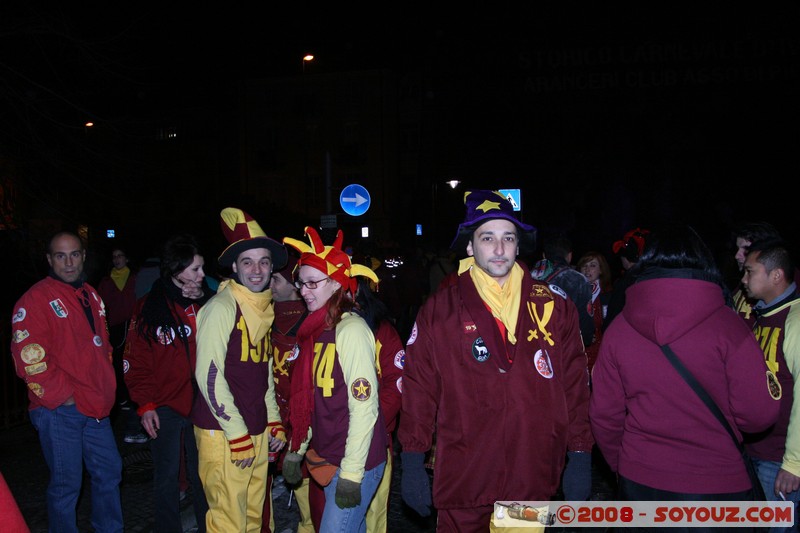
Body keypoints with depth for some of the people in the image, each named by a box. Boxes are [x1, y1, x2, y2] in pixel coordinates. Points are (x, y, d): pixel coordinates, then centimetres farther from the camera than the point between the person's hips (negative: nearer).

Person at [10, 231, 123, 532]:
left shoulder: (91, 295, 13)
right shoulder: (35, 299, -11)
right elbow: (28, 358, -16)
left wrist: (106, 388, 11)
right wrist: (63, 396, -14)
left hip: (95, 407, 7)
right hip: (59, 412, -7)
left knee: (109, 471, 16)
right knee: (66, 484, 3)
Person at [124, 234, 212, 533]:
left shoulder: (207, 303, 3)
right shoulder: (150, 308, -5)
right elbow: (136, 361, -4)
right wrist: (144, 404, -7)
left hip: (202, 405, 2)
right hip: (166, 407, -2)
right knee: (167, 477, 10)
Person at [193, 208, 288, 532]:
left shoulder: (264, 309, 12)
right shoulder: (221, 308, -11)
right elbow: (209, 376, -15)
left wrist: (274, 422, 13)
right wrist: (238, 434, -13)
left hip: (257, 432, 7)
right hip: (223, 432, -7)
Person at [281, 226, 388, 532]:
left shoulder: (352, 330, -17)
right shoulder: (316, 330, 8)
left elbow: (364, 407, -20)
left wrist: (351, 473, -19)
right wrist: (296, 451, 14)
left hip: (356, 462, -8)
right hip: (327, 460, 8)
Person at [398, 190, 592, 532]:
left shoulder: (554, 307, 2)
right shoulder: (439, 310, -2)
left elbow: (575, 384, 5)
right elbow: (418, 388, -1)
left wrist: (580, 457, 4)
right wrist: (412, 463, -2)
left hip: (534, 481, 2)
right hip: (462, 481, -1)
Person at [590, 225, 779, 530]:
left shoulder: (618, 328, -5)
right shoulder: (726, 325, -14)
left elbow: (603, 414, -1)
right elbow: (758, 414, -15)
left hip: (638, 481, 3)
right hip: (714, 486, -2)